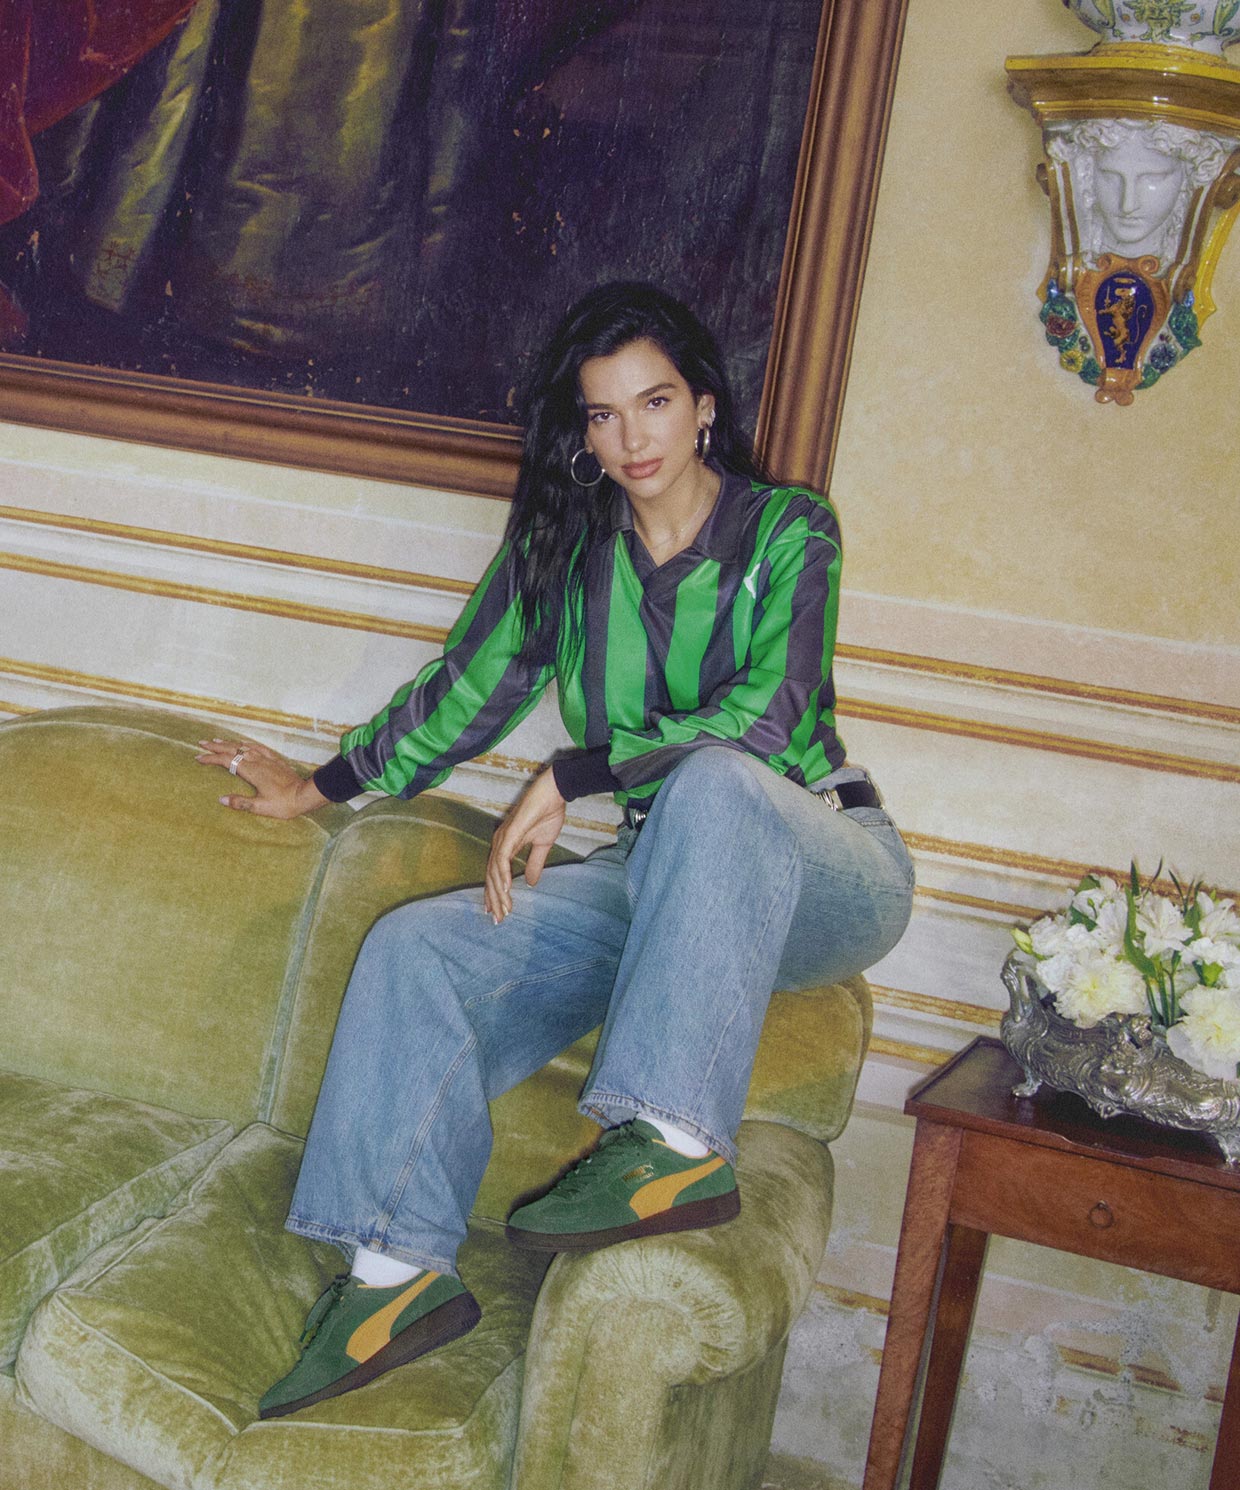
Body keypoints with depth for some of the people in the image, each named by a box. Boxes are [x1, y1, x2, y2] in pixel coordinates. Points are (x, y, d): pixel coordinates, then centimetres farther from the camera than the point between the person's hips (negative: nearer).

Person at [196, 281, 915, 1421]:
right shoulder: (564, 545, 10)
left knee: (714, 777, -39)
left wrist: (569, 779, -22)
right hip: (661, 875, 5)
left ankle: (677, 1140, -41)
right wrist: (320, 787, 23)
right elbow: (468, 691, 19)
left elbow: (767, 713, -20)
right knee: (419, 948, -16)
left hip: (825, 873, -4)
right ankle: (401, 1266, -22)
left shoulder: (787, 528, -5)